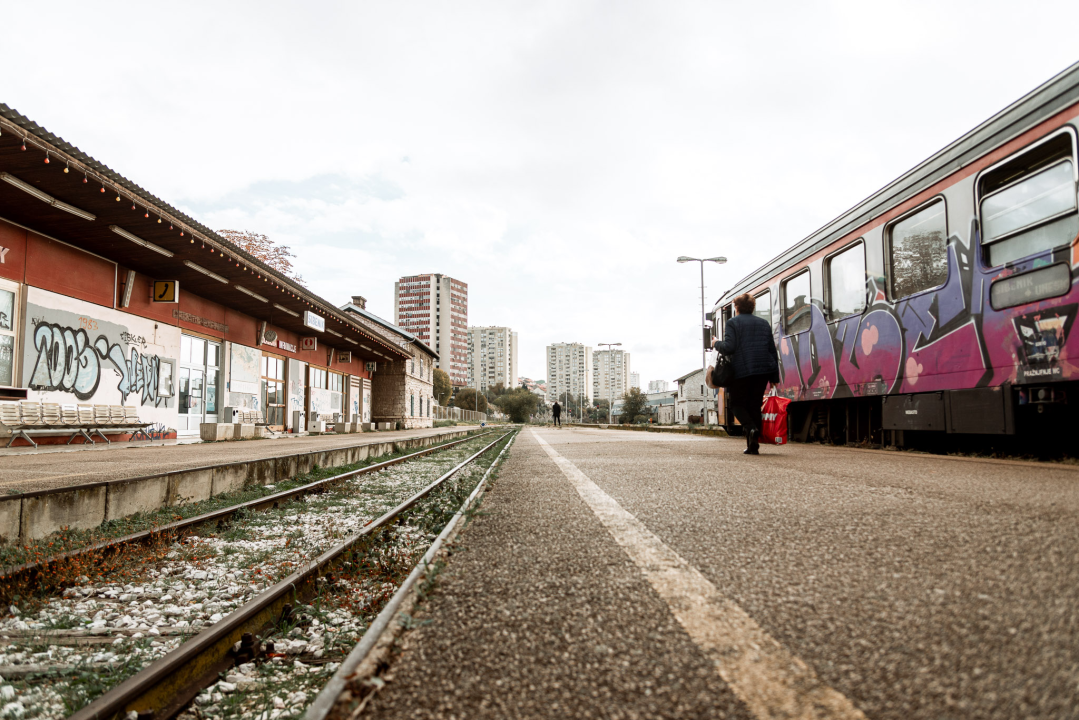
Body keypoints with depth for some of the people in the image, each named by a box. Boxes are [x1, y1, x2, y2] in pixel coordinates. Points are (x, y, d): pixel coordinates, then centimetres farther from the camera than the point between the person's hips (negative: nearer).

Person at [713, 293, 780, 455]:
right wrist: (774, 377, 16)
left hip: (741, 371, -5)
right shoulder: (764, 323, 15)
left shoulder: (733, 323, -2)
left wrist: (717, 344, 9)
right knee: (755, 405, 9)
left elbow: (729, 348, -13)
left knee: (737, 403, 9)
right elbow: (773, 351, 13)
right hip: (762, 370, 5)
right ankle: (753, 445, 4)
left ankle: (751, 428, -19)